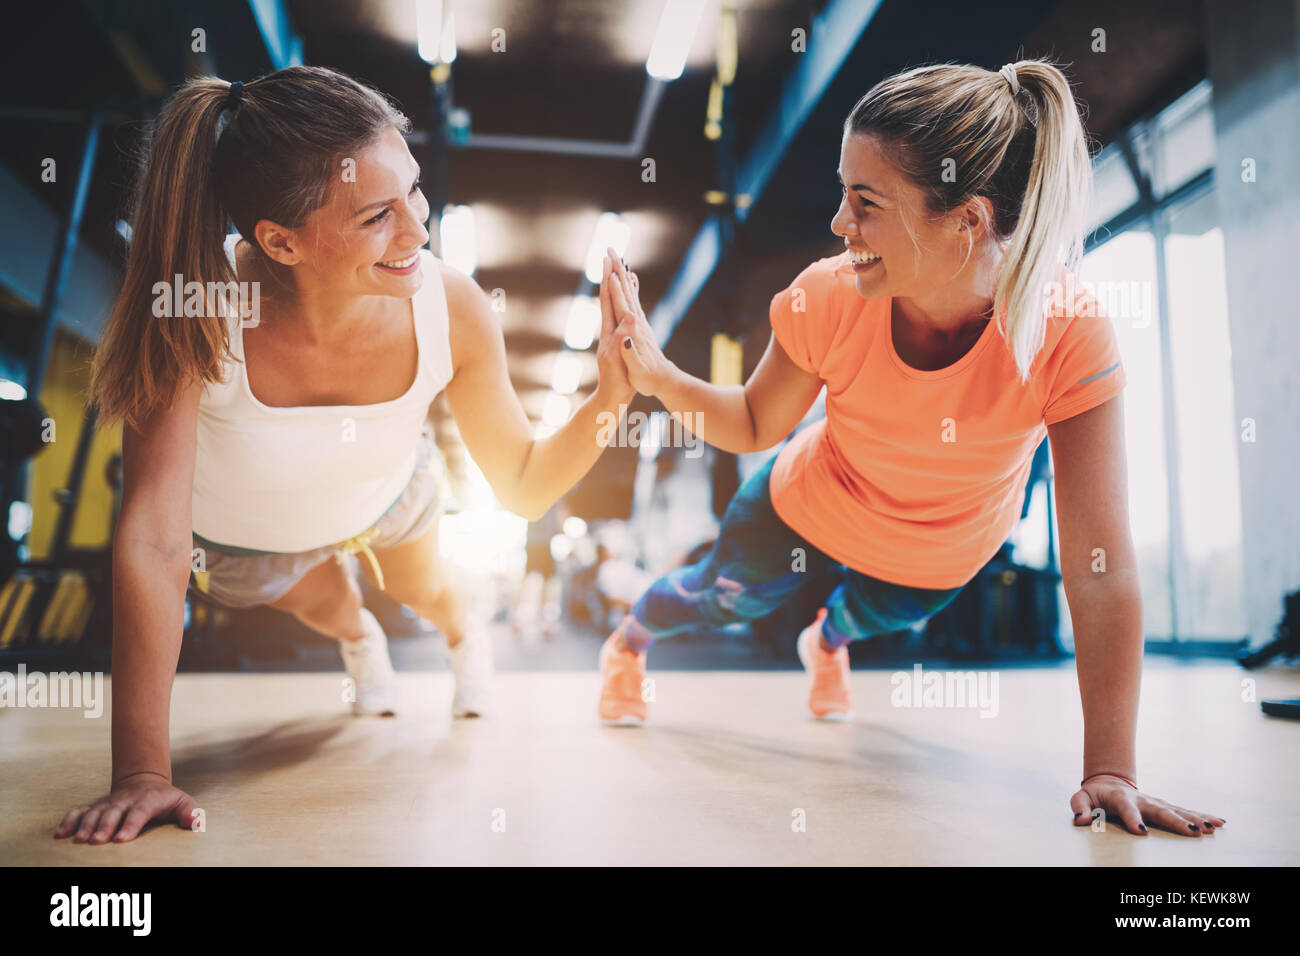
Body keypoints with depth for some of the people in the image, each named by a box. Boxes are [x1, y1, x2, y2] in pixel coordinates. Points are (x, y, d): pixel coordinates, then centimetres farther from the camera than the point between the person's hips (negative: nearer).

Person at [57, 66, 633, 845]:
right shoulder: (198, 316, -44)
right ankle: (358, 636, 73)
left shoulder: (452, 309, -37)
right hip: (245, 536, 0)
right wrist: (143, 772, -40)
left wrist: (610, 400, -41)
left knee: (421, 587, 32)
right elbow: (153, 545, -42)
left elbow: (523, 487, -23)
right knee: (321, 606, 32)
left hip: (391, 495, 1)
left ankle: (464, 635, 72)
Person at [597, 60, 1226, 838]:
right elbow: (756, 425, -15)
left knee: (875, 617, 29)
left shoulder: (1070, 336, -40)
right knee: (725, 599, 21)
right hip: (813, 507, 0)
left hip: (942, 555, 0)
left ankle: (828, 643, 69)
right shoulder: (829, 298, -34)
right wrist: (657, 374, -35)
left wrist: (1112, 770, -36)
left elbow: (1101, 570, -36)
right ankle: (629, 641, 57)